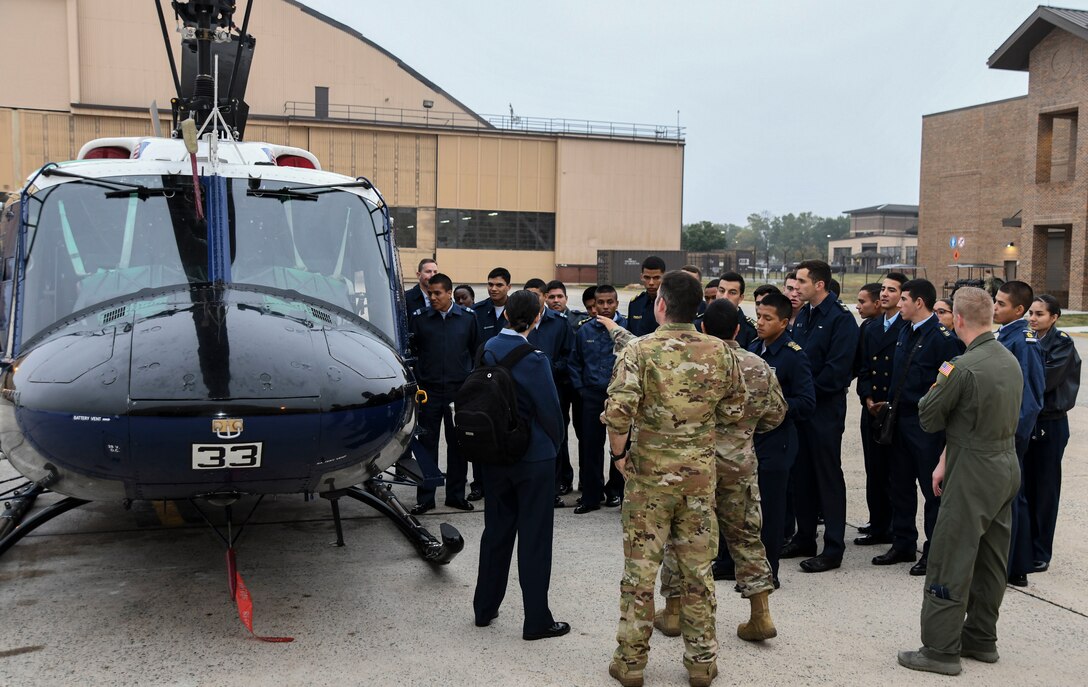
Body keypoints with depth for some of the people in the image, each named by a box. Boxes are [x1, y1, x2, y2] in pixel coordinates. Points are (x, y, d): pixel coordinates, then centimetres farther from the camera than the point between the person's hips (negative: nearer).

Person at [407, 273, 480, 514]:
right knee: (426, 443, 4)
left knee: (457, 444, 8)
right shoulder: (420, 319, 2)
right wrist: (415, 383, -4)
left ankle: (456, 495, 19)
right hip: (429, 392, 0)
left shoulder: (468, 318, 3)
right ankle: (425, 497, 12)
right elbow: (410, 352, 4)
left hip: (459, 391, 1)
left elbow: (476, 351, 9)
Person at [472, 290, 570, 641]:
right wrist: (555, 446, 4)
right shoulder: (533, 359, -19)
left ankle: (485, 608, 29)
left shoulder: (487, 349, -1)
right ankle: (537, 620, 11)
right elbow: (550, 409, -14)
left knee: (496, 531, 18)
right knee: (534, 536, 4)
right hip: (532, 457, -6)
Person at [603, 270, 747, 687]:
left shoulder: (640, 351, -12)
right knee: (698, 568, 13)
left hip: (649, 473, -3)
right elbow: (735, 409, 6)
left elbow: (618, 411, -22)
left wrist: (618, 452, -7)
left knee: (640, 568, 7)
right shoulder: (720, 353, -1)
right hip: (701, 473, 3)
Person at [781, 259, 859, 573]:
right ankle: (804, 538, 25)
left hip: (825, 409, -8)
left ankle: (833, 549, 8)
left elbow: (837, 368, -18)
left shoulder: (841, 318, -12)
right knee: (801, 474, 13)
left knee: (829, 476, 0)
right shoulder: (802, 315, 13)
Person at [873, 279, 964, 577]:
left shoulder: (943, 338, -15)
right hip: (902, 419, 8)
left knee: (933, 488, 4)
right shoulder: (905, 332, 10)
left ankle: (933, 551, 16)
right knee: (900, 485, 15)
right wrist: (891, 403, 12)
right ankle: (903, 545, 27)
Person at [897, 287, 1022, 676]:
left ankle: (941, 650, 5)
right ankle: (981, 639, 27)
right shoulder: (1010, 360, 7)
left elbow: (928, 419, -11)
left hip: (974, 473, -9)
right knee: (990, 559, 16)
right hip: (1007, 466, 9)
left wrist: (941, 380, 3)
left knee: (950, 563, -1)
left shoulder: (964, 367, -21)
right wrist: (946, 461, 14)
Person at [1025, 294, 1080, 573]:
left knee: (1044, 488, 3)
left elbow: (1045, 380, -20)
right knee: (1025, 486, 9)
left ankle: (1040, 554, 12)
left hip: (1050, 423, -5)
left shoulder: (1062, 344, -9)